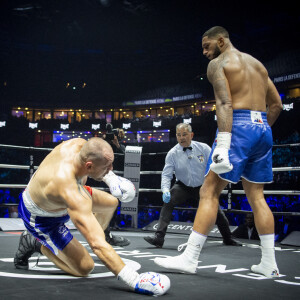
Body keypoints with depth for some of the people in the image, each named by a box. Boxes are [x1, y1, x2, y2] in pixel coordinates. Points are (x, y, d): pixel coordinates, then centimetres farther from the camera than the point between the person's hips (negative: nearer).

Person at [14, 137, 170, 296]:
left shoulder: (78, 144, -26)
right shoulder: (74, 196, -45)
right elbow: (97, 244, -45)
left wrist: (110, 177, -8)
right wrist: (134, 280, -46)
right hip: (41, 217, -8)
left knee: (111, 203, 11)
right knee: (84, 268, -6)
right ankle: (35, 243, 8)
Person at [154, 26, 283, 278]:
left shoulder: (217, 63, 1)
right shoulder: (257, 63, 24)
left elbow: (224, 103, -15)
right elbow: (276, 103, 21)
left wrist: (223, 145, -22)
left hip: (239, 125, -8)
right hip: (263, 128, 8)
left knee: (209, 192, -6)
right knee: (256, 196, 13)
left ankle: (190, 258, -7)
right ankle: (269, 264, 13)